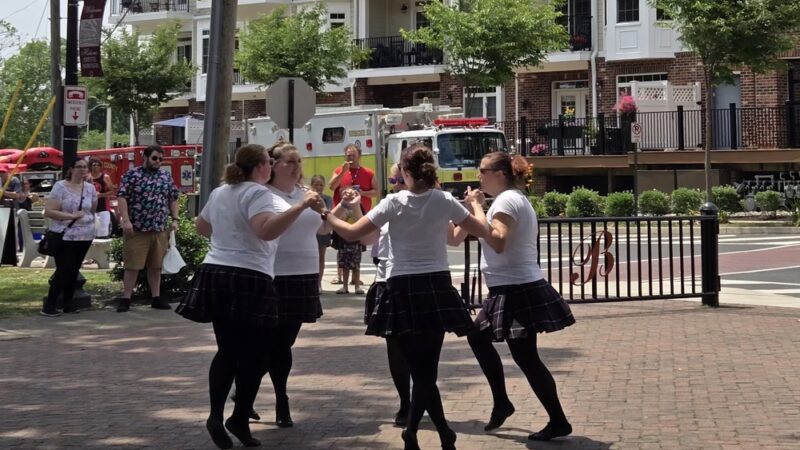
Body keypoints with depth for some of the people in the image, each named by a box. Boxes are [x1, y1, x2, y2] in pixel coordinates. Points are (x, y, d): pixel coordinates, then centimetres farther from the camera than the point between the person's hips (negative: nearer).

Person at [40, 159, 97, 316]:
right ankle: (49, 305, 1)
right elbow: (48, 211, -14)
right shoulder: (60, 187, -8)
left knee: (74, 270, 10)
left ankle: (68, 303, 20)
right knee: (63, 271, -8)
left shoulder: (90, 188, 8)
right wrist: (72, 216, -18)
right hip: (64, 236, -5)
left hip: (85, 237, 5)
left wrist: (88, 220, 8)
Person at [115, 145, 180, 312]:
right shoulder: (132, 175, -3)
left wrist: (174, 219, 10)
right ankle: (125, 299, 3)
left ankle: (156, 298, 17)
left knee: (156, 266, 10)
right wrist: (125, 220, -17)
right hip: (137, 229, -5)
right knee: (133, 266, -2)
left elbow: (173, 199, 20)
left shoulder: (166, 176, 13)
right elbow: (122, 197, -9)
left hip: (160, 230, 5)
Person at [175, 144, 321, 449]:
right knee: (255, 354, 2)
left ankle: (216, 416, 5)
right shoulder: (257, 192, -11)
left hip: (215, 274, 8)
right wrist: (301, 206, -32)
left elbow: (201, 227, 31)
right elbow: (266, 230, -29)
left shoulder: (219, 193, 16)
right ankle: (239, 420, 4)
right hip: (248, 279, -8)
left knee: (227, 351, 13)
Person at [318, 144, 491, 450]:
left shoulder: (394, 203, -6)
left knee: (420, 369, 5)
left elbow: (352, 234, -7)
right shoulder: (446, 201, 0)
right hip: (437, 287, 1)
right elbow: (483, 232, 10)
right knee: (427, 369, 9)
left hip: (402, 289, -1)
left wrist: (326, 215, 10)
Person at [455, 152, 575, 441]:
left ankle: (559, 422, 2)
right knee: (478, 337, 20)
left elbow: (498, 242, -29)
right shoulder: (515, 198, 17)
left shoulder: (506, 200, -14)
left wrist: (477, 208, -21)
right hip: (516, 289, 11)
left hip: (517, 291, -11)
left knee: (525, 357, -5)